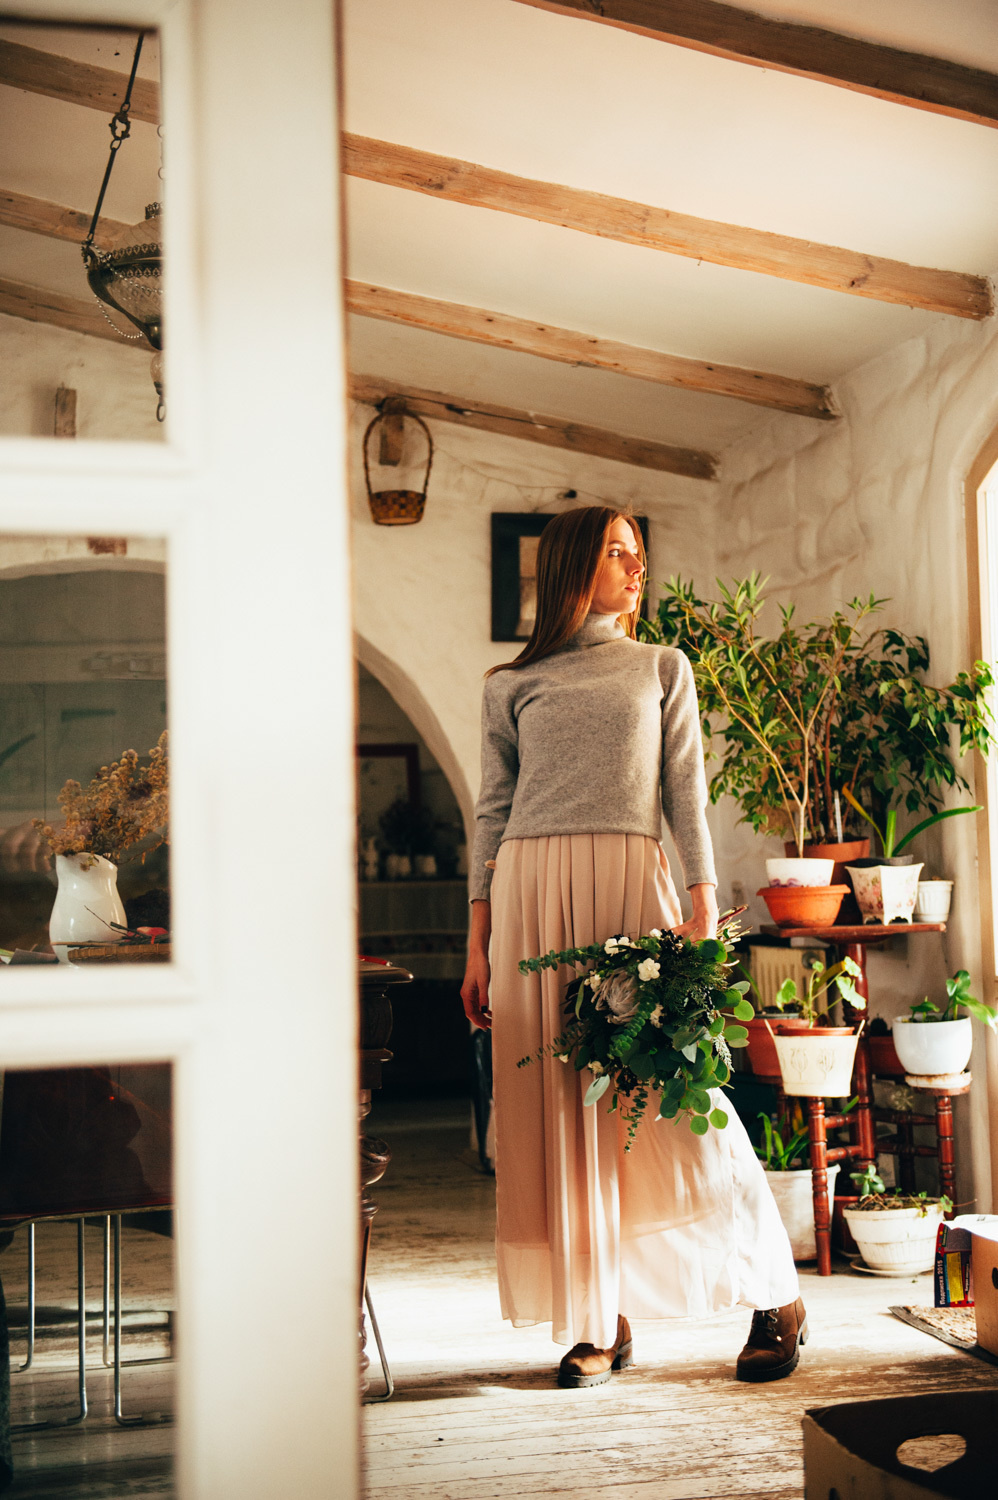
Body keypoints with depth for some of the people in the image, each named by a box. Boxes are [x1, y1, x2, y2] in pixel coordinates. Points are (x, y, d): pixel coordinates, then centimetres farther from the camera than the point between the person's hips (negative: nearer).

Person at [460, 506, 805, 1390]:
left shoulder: (663, 668, 15)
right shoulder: (513, 686, 13)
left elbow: (686, 797, 8)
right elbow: (493, 814, 11)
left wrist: (704, 912, -4)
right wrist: (479, 943, 5)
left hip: (631, 885, -1)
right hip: (532, 893, 1)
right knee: (557, 1106, 1)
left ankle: (777, 1298, 12)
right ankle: (598, 1323, 12)